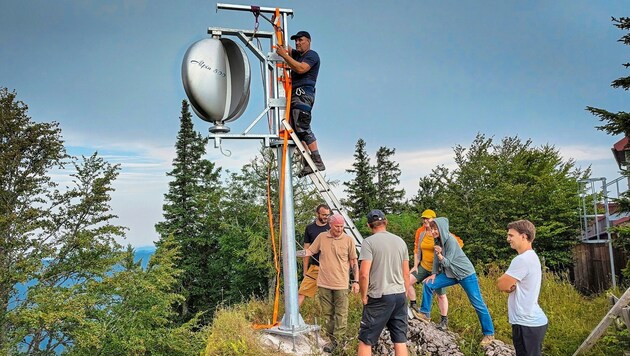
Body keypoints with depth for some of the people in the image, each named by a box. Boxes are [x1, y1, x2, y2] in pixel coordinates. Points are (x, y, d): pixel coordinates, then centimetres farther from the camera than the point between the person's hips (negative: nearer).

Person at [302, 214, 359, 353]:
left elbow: (354, 262, 3)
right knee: (327, 314, 10)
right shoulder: (321, 237, 2)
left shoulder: (348, 240, -2)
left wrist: (355, 281, 0)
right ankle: (332, 338, 22)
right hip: (324, 283, 2)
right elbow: (309, 251, 9)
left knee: (341, 314, -1)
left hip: (341, 284, -2)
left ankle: (336, 340, 7)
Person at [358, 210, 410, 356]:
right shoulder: (400, 241, 8)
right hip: (400, 296, 6)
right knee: (400, 340, 10)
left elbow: (364, 274, -16)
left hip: (379, 297, -5)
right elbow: (406, 274, 12)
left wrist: (364, 296, -3)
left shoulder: (369, 242, -9)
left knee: (365, 340, 5)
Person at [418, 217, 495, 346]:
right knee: (428, 284, -1)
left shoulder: (450, 240, -24)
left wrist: (440, 255, -42)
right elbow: (436, 258, 8)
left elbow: (448, 263, -24)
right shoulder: (438, 240, -3)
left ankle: (489, 334, 9)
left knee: (478, 304, -3)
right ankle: (425, 314, 9)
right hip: (450, 273, 7)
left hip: (466, 274, -7)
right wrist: (434, 274, 3)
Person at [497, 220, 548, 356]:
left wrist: (507, 284, 1)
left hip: (526, 324, -10)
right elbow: (507, 286, 11)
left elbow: (501, 284, -17)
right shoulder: (532, 256, 12)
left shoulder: (522, 259, -21)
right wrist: (509, 285, -9)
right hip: (533, 321, 10)